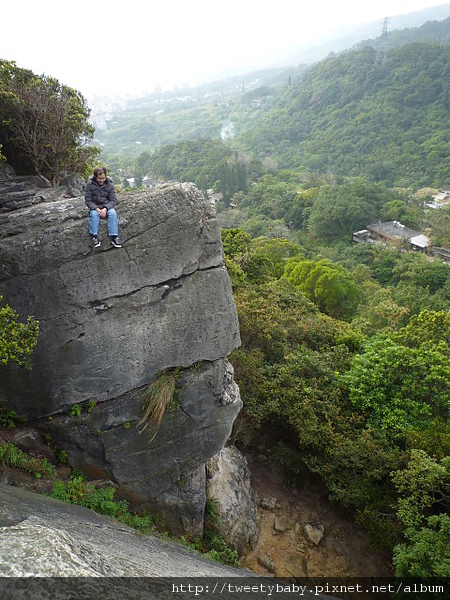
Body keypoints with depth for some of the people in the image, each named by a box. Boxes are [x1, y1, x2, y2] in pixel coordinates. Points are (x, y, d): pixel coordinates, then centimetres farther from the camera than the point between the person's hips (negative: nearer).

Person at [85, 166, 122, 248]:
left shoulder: (110, 185, -2)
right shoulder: (90, 185, -4)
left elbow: (113, 200, -6)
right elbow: (88, 200, -6)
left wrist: (105, 208, -24)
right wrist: (97, 209, -23)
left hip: (107, 206, 1)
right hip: (94, 207, 0)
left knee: (113, 213, -30)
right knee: (94, 214, -33)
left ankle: (114, 237, -32)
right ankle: (94, 237, -29)